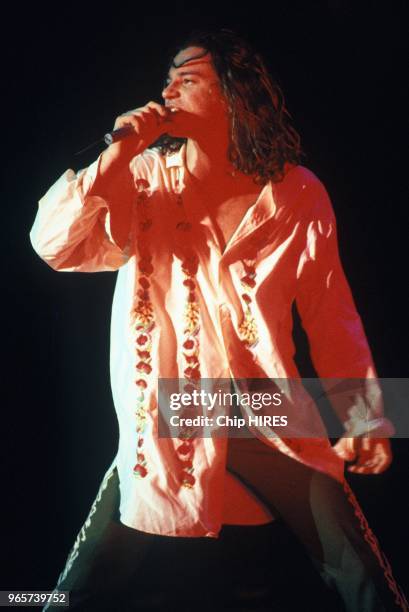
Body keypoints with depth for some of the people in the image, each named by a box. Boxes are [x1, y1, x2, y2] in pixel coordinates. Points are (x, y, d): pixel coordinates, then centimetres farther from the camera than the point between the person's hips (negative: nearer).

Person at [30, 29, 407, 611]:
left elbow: (330, 313, 1)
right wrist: (116, 153, -19)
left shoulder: (298, 195, -4)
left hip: (269, 417, 1)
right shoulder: (141, 182, -3)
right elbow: (53, 246, -14)